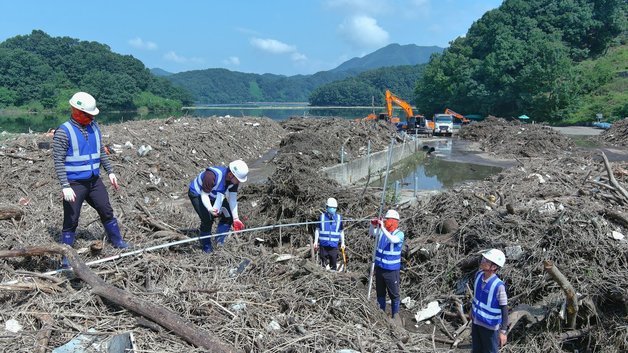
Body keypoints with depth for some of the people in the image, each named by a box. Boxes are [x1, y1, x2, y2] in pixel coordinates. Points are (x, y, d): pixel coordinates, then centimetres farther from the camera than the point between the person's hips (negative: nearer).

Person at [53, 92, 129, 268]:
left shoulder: (94, 127, 5)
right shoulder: (63, 132, -13)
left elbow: (102, 152, 16)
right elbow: (58, 161, -15)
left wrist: (110, 172, 12)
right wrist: (65, 187, -21)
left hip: (94, 181, 6)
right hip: (74, 184, -5)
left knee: (107, 212, 14)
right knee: (71, 220, 2)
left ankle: (117, 241, 32)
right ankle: (66, 257, 16)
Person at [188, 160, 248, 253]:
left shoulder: (234, 180, -19)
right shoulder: (212, 176, -40)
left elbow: (232, 199, -13)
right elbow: (204, 195, -32)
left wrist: (235, 218, -19)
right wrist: (210, 209, -51)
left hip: (213, 196, 7)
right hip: (197, 194, -6)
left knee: (228, 215, -5)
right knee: (208, 219, -21)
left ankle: (220, 241, 9)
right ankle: (206, 246, 1)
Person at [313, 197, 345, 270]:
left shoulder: (339, 218, 4)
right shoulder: (322, 216, 2)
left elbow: (341, 231, 12)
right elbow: (317, 229, 8)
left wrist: (342, 242, 10)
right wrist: (316, 241, 5)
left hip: (334, 245, 0)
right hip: (323, 244, 0)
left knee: (334, 264, 3)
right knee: (323, 263, 5)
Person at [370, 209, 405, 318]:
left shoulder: (399, 234, -15)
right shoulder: (382, 231, 1)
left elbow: (393, 240, -33)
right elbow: (371, 233, -1)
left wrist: (382, 227, -38)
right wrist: (373, 225, -21)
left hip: (391, 270, -5)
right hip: (379, 267, 5)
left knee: (394, 294, 4)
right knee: (380, 293, 18)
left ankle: (395, 316, 18)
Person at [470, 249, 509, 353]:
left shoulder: (498, 286, -27)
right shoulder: (479, 275, -8)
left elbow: (504, 309, -19)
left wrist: (503, 331, -17)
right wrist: (472, 309, 20)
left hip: (490, 326, -6)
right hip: (476, 322, 6)